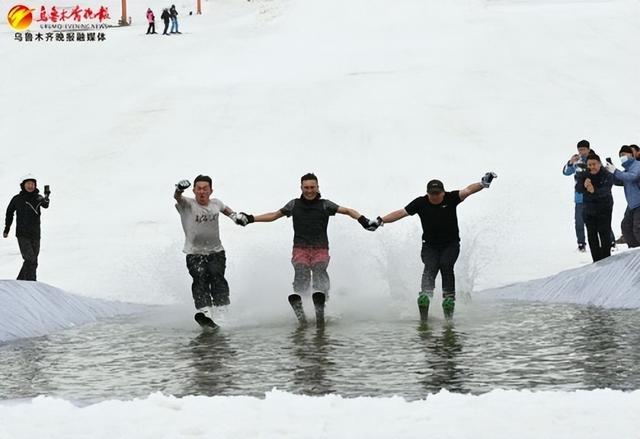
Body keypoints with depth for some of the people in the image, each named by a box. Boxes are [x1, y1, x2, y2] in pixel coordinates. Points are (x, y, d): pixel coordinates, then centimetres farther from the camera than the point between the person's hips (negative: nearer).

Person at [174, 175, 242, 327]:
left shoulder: (216, 203, 7)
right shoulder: (187, 205, -6)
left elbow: (225, 208, 32)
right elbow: (177, 198, -30)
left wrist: (234, 215, 13)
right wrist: (179, 190, -52)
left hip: (216, 252, 3)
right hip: (194, 253, -2)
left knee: (217, 276, -20)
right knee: (200, 278, -23)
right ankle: (204, 311, -36)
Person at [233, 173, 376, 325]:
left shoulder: (325, 205, 10)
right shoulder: (294, 205, 16)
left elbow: (347, 210, 6)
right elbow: (274, 215, 26)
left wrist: (362, 220, -11)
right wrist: (250, 219, 23)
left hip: (320, 249, -1)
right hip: (300, 249, 1)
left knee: (319, 270, -27)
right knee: (301, 273, -25)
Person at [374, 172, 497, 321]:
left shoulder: (451, 198, -7)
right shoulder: (420, 203, -4)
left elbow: (467, 191, -22)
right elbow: (401, 212, -3)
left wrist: (482, 184, -40)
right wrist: (381, 221, -11)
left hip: (451, 244, -1)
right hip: (430, 246, 1)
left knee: (446, 265, -24)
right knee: (430, 267, -23)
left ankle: (449, 298, -23)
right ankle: (425, 295, -39)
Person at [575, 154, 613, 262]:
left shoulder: (607, 176, -13)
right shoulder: (584, 175, -3)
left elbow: (605, 190, -30)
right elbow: (578, 189, -19)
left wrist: (594, 191, -51)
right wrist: (584, 186, -43)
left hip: (604, 210, -4)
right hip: (589, 210, 4)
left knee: (605, 235, -5)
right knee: (592, 236, 9)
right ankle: (597, 260, 18)